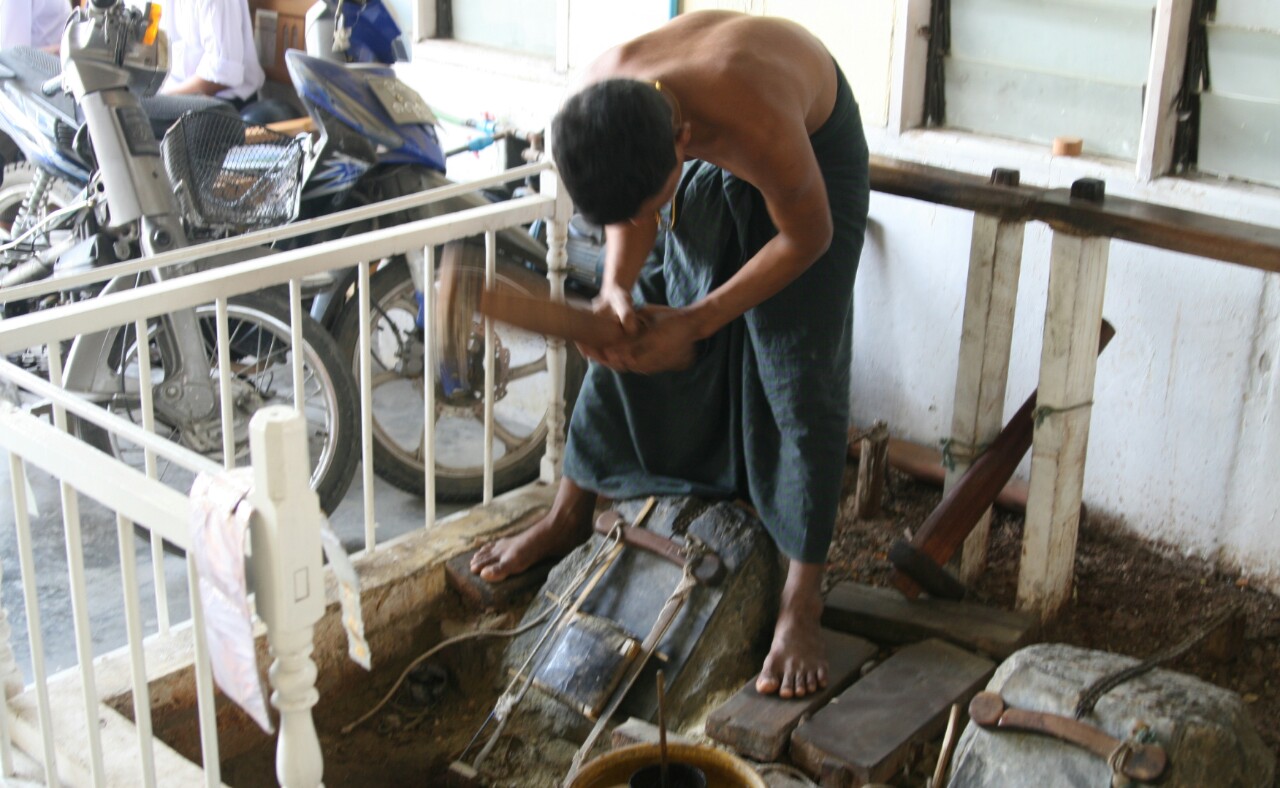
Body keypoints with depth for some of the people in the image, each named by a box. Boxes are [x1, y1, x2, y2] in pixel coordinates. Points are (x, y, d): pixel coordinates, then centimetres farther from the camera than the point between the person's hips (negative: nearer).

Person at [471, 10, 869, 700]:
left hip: (815, 147, -5)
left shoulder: (760, 123, -46)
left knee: (798, 372, -13)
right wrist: (616, 288, -28)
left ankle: (801, 605, -5)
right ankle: (569, 517, 23)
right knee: (627, 338, 4)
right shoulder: (601, 99, -30)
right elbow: (630, 211, -9)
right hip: (709, 169, 5)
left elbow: (807, 236, -25)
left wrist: (695, 322, -27)